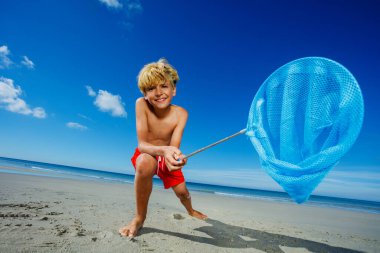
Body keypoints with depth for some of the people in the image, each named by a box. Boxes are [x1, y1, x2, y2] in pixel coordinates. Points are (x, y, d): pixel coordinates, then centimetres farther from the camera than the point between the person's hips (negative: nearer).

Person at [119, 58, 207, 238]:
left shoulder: (180, 114, -23)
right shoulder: (141, 104, -28)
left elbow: (174, 147, -30)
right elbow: (142, 144, -33)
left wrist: (173, 156, -55)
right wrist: (164, 150, -54)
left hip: (167, 157, 3)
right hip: (147, 155, -2)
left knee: (182, 191, 5)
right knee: (145, 163, -36)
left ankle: (190, 210, 48)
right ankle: (139, 217, -11)